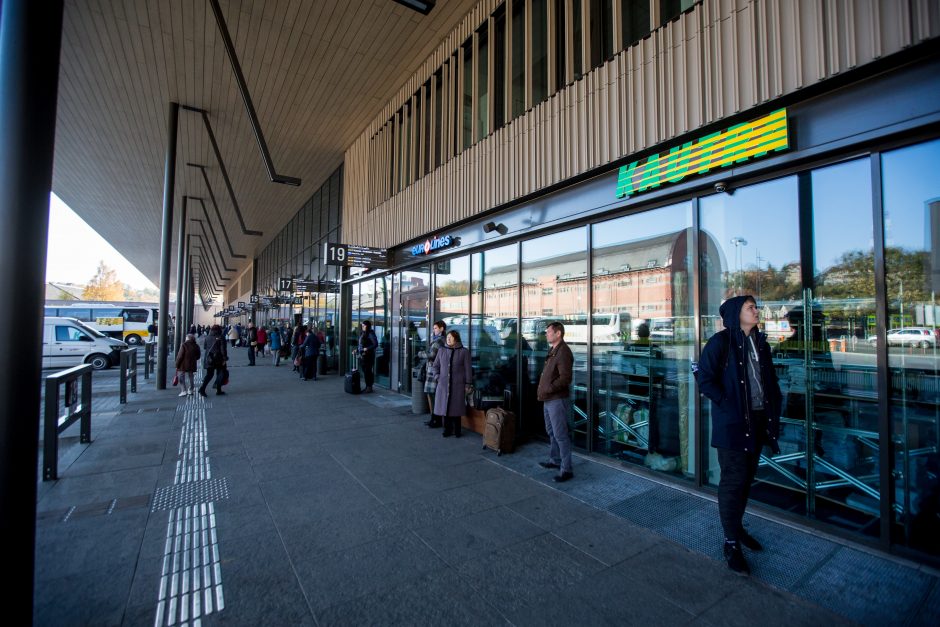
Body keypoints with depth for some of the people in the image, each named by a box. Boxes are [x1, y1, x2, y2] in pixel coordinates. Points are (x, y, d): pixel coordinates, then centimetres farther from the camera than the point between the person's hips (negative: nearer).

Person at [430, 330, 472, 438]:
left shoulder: (464, 352, 0)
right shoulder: (442, 351, 9)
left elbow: (468, 369, 0)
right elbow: (435, 366, 17)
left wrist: (467, 384, -3)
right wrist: (437, 376, 3)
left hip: (458, 385, -3)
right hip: (443, 385, 3)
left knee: (456, 408, 2)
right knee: (445, 407, 4)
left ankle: (457, 430, 16)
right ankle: (447, 429, 18)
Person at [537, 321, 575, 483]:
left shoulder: (563, 352, -17)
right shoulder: (553, 350, 13)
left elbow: (565, 378, -24)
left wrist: (548, 389, -22)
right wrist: (541, 391, 11)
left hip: (557, 400, -10)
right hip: (548, 400, 10)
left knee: (560, 435, -4)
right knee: (551, 432, 21)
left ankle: (566, 470, 5)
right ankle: (555, 460, 36)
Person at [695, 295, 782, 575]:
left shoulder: (760, 342, 11)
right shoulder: (721, 341, -11)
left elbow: (770, 380, 17)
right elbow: (704, 378, -15)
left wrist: (774, 412, 9)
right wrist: (727, 405, -17)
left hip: (758, 420, 7)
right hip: (732, 423, -7)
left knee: (747, 477, 18)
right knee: (733, 480, 0)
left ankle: (737, 527, 35)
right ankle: (731, 542, 14)